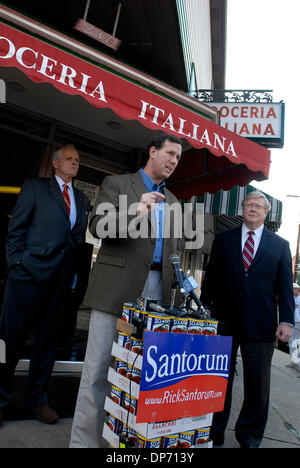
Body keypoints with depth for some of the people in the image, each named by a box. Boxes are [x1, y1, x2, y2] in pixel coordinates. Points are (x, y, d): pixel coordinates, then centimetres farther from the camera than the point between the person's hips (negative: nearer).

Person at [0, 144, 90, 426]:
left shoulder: (82, 200, 16)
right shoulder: (34, 187, 5)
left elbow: (81, 238, 14)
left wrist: (74, 272, 5)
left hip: (62, 279, 4)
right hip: (30, 273, -4)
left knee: (49, 339, 12)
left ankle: (37, 398, 27)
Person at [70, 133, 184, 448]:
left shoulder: (172, 202, 22)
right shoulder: (116, 184, 6)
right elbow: (97, 226, -6)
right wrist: (135, 213, -21)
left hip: (156, 289, 5)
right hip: (117, 287, -4)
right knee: (99, 367, -1)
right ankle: (84, 441, 13)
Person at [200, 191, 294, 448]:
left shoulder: (280, 245, 7)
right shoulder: (223, 240, 7)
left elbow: (285, 286, 4)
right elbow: (211, 279, 7)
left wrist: (287, 320, -5)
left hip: (261, 325, 0)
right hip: (224, 321, 1)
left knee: (258, 385, 10)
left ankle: (249, 436, 33)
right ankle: (215, 432, 31)